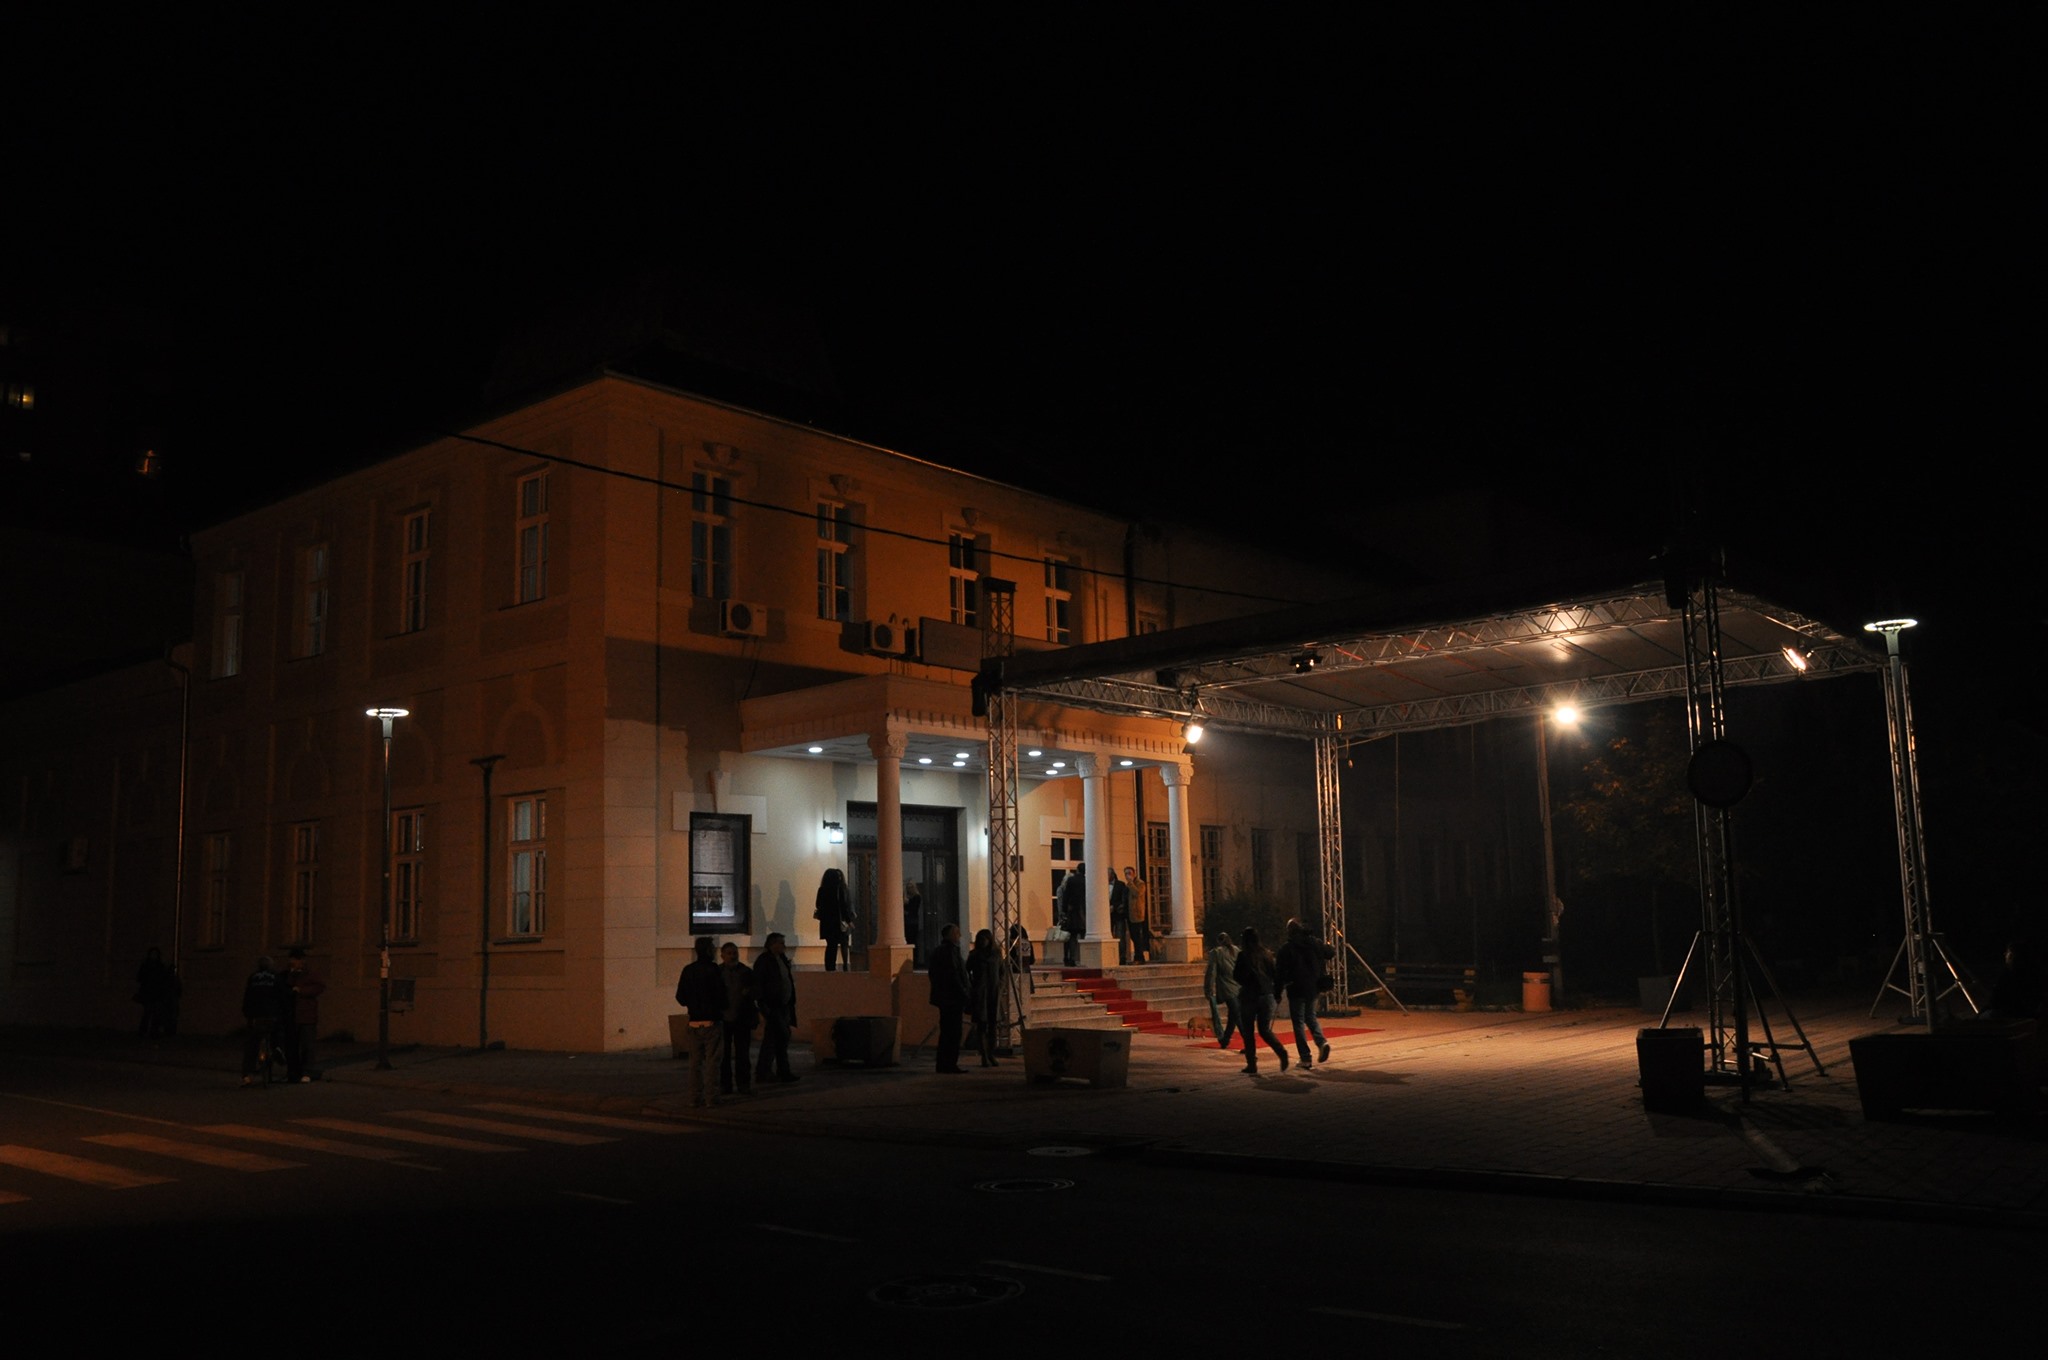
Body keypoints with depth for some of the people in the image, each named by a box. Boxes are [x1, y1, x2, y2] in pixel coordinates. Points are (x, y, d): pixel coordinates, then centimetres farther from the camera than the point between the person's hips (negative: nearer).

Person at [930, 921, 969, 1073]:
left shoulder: (937, 951, 16)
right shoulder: (950, 950, -14)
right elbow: (954, 975, -19)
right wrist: (963, 996, -15)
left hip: (943, 997, 10)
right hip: (953, 998, -10)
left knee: (946, 1032, 13)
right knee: (953, 1032, -6)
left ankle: (943, 1064, 17)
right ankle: (950, 1064, -6)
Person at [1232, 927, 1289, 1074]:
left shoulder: (1243, 955, -10)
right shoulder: (1267, 954, 5)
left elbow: (1237, 975, -12)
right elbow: (1274, 975, 7)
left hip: (1249, 995, -4)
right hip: (1266, 994, 4)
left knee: (1247, 1031, 7)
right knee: (1265, 1030, 12)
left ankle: (1252, 1065, 6)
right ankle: (1281, 1051, -13)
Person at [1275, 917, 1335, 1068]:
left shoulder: (1286, 948, -12)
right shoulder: (1316, 943, 1)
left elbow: (1280, 972, -12)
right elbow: (1332, 954, 18)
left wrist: (1278, 990, -3)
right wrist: (1327, 945, 38)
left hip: (1296, 990, -5)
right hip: (1314, 989, 5)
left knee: (1299, 1022, 4)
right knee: (1310, 1016, 24)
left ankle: (1305, 1059, 1)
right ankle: (1322, 1042, -1)